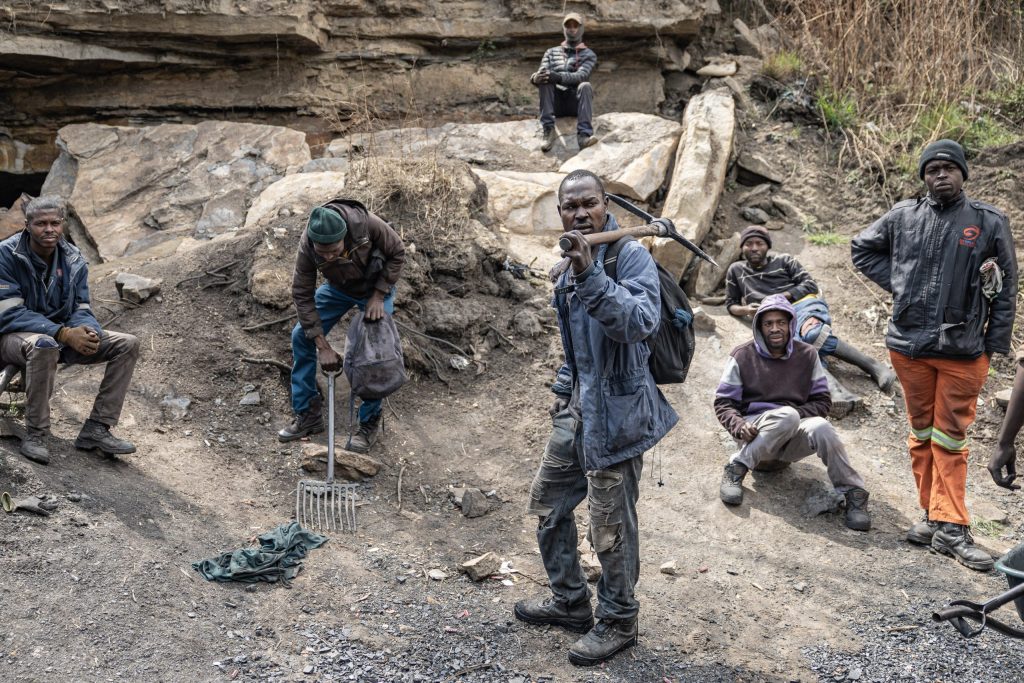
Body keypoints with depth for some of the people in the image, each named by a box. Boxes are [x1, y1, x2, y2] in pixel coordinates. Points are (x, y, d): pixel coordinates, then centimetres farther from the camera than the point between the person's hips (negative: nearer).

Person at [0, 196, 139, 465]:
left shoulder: (73, 260, 1)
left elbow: (81, 309, 2)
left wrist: (88, 332, -25)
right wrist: (63, 333, -31)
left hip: (63, 337, 6)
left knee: (127, 344, -8)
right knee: (44, 344, -42)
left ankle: (97, 428, -10)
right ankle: (35, 434, -26)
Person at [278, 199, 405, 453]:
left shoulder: (367, 224, -39)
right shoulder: (306, 245, -32)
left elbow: (397, 254, -19)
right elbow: (302, 294, -23)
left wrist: (378, 296, -24)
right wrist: (323, 347, -25)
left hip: (375, 286, -2)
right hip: (337, 288, 3)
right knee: (301, 336, -5)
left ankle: (369, 423, 4)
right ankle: (307, 414, 7)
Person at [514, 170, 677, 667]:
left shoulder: (631, 256, -15)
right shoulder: (569, 264, 11)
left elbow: (641, 322, -32)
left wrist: (590, 275, -39)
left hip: (616, 410, -9)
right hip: (577, 406, 9)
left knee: (611, 525, 1)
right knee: (547, 501, 18)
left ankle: (617, 623, 21)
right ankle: (569, 601, 35)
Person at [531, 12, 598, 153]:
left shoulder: (589, 55, 11)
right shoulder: (552, 52, 21)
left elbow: (581, 76, -10)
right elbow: (541, 72, 5)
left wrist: (559, 77, -31)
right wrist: (535, 77, -23)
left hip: (576, 103, -2)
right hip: (555, 102, 2)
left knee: (585, 86, -33)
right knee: (544, 80, -26)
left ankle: (584, 135, -49)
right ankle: (549, 130, -35)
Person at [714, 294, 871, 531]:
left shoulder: (807, 355, 6)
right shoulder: (743, 356, -1)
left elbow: (822, 400, 7)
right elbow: (723, 402, 0)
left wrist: (798, 413, -12)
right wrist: (739, 426, -20)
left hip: (792, 439, 2)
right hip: (756, 435, -2)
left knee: (820, 427, -33)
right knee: (785, 415, -35)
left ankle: (853, 493, -22)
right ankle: (737, 467, -24)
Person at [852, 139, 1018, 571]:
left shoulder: (989, 222, 0)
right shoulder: (904, 217, 4)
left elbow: (1006, 288, 3)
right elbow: (862, 248, 19)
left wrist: (995, 342, -1)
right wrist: (896, 283, 6)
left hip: (962, 350, -2)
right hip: (909, 345, 2)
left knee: (950, 438, 0)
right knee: (922, 434, 10)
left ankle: (951, 527, 3)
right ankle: (934, 517, 20)